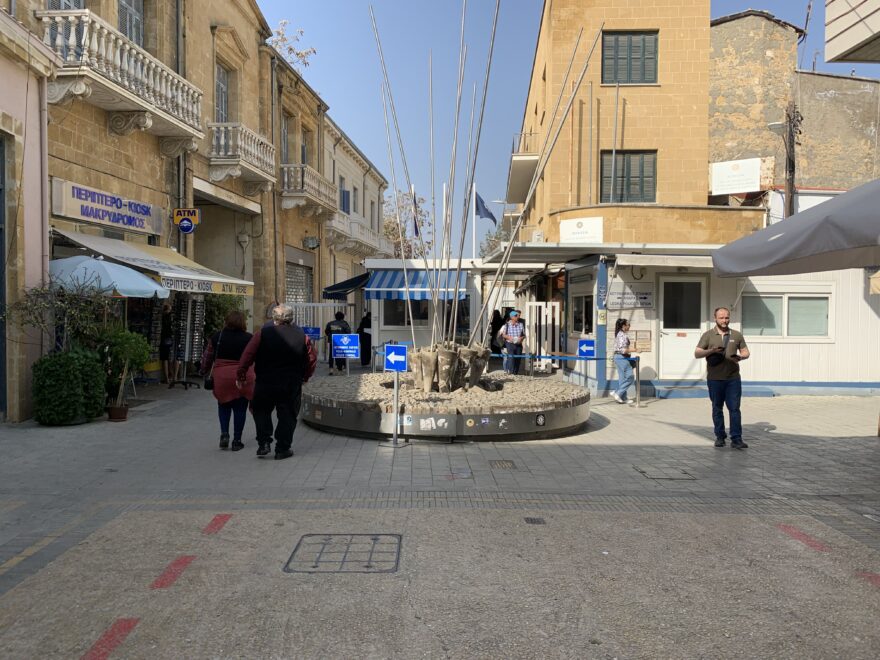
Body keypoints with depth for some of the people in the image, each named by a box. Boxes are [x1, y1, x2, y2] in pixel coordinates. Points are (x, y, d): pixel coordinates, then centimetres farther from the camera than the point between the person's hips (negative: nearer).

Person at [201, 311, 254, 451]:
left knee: (224, 406, 20)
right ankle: (237, 441, 12)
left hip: (222, 378, 1)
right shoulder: (249, 338, -2)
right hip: (244, 379, -1)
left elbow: (207, 358, 9)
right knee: (240, 409, 8)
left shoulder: (217, 337, 2)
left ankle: (224, 434, 4)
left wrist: (204, 372, 23)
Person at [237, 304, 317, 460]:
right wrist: (305, 377, 19)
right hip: (292, 385, 1)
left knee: (261, 411, 19)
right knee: (287, 415, 10)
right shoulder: (301, 336, -2)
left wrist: (241, 376, 2)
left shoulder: (262, 334, -7)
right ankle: (282, 449, 12)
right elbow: (312, 360, 4)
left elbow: (247, 356, -8)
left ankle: (264, 443, 8)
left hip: (265, 384, 0)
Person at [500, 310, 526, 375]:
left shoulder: (521, 324, 5)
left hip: (519, 344, 3)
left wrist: (521, 338, -12)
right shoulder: (507, 324, 0)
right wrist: (509, 337, -15)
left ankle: (515, 372, 15)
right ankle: (510, 370, -12)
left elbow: (524, 335, 10)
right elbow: (503, 335, 4)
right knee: (511, 357, -16)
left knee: (518, 359, 5)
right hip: (510, 344, -3)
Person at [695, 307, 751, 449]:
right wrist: (711, 351, -18)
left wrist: (740, 357, -10)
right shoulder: (708, 335, 2)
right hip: (714, 379, 0)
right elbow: (696, 353, -1)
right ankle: (720, 436, 20)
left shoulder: (737, 335, 7)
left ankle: (736, 439, 0)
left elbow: (746, 352, 13)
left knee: (734, 408, -3)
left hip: (733, 378, 0)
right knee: (717, 409, 9)